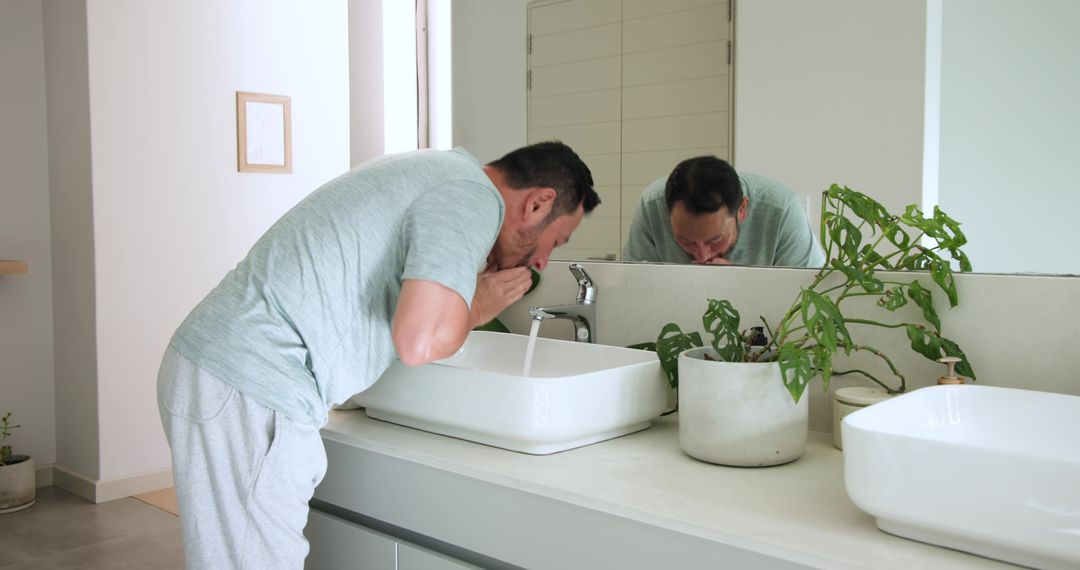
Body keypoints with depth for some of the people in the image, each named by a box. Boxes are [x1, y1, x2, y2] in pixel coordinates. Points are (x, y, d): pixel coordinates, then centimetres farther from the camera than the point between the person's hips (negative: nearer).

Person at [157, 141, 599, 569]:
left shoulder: (438, 169, 16)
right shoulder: (474, 197, -13)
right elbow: (421, 341, -27)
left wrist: (469, 287, 15)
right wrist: (476, 308, -5)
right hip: (248, 393, -10)